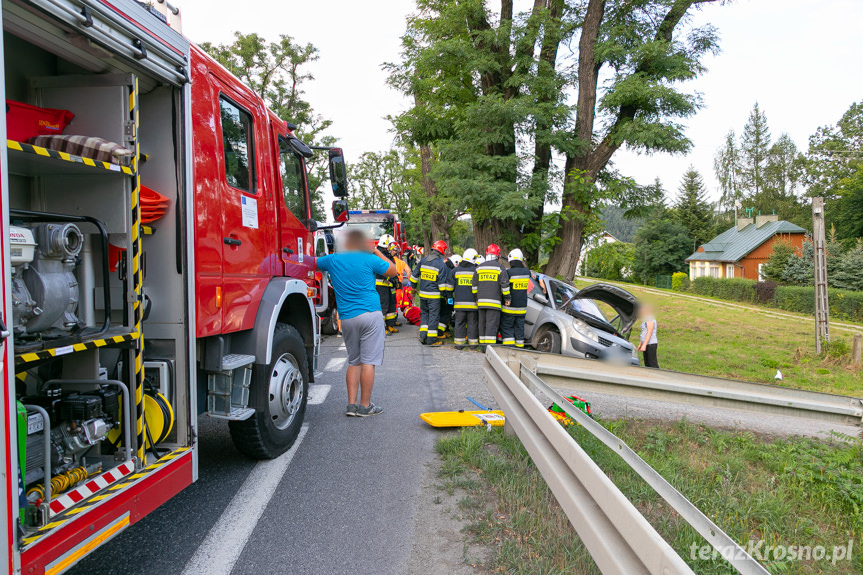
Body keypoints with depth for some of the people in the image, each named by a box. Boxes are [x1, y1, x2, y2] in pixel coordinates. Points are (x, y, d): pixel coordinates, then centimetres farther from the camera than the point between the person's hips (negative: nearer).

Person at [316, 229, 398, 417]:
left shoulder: (333, 259, 7)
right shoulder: (369, 260, -2)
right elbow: (392, 271, 11)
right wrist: (376, 251, 15)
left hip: (346, 318, 4)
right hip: (370, 314, -4)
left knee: (354, 362, 13)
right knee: (368, 361, 0)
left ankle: (351, 404, 10)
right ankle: (365, 406, 4)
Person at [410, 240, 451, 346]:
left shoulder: (423, 261, 5)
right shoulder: (441, 264, -11)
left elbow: (414, 275, 12)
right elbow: (443, 282, -11)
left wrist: (414, 286, 26)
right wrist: (446, 295, -2)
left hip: (422, 293, 5)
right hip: (434, 295, -5)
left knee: (425, 314, 18)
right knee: (434, 316, 2)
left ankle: (423, 336, 15)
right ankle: (431, 339, 5)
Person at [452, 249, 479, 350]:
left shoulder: (456, 270, 5)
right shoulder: (476, 270, -2)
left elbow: (451, 286, 8)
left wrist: (452, 297, 18)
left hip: (459, 302, 2)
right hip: (472, 302, -2)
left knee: (459, 322, 8)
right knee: (472, 323, 7)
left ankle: (459, 343, 10)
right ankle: (473, 342, 12)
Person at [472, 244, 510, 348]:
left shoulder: (479, 267, 11)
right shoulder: (499, 267, -3)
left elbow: (474, 285, 13)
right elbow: (505, 284, -6)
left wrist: (476, 298, 21)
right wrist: (507, 298, 3)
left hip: (481, 301, 5)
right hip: (494, 302, -4)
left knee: (482, 324, 12)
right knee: (492, 324, -6)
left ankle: (482, 344, 15)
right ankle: (489, 346, -11)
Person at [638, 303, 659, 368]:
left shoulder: (650, 319, -13)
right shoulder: (645, 319, 17)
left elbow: (649, 332, -20)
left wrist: (644, 345, -24)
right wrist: (640, 344, 25)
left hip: (651, 344, -10)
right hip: (646, 344, 10)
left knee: (653, 364, -10)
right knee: (647, 364, 11)